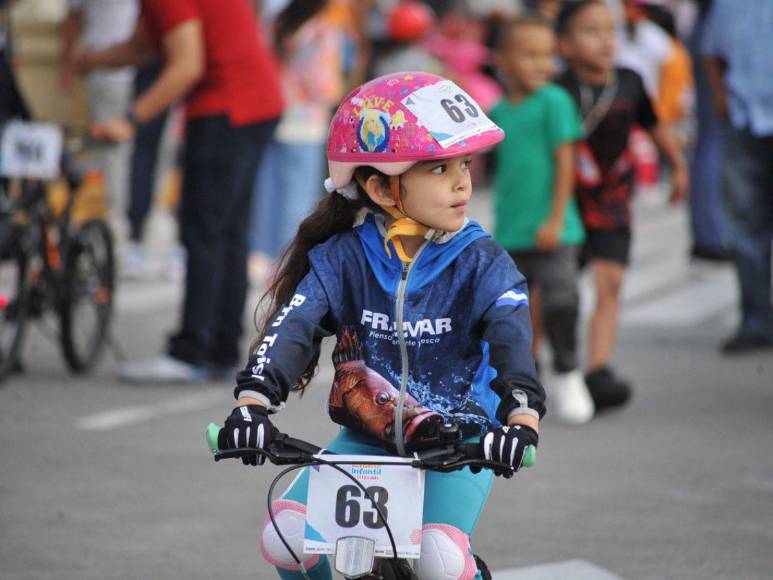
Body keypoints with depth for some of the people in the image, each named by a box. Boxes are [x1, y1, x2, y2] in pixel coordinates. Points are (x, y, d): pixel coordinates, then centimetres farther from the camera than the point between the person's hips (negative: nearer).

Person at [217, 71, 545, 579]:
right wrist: (254, 400, -40)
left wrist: (523, 414, -47)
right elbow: (294, 323, -20)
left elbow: (511, 331, -27)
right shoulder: (341, 257, -7)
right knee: (285, 538, -19)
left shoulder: (480, 262, -10)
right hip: (365, 441, 2)